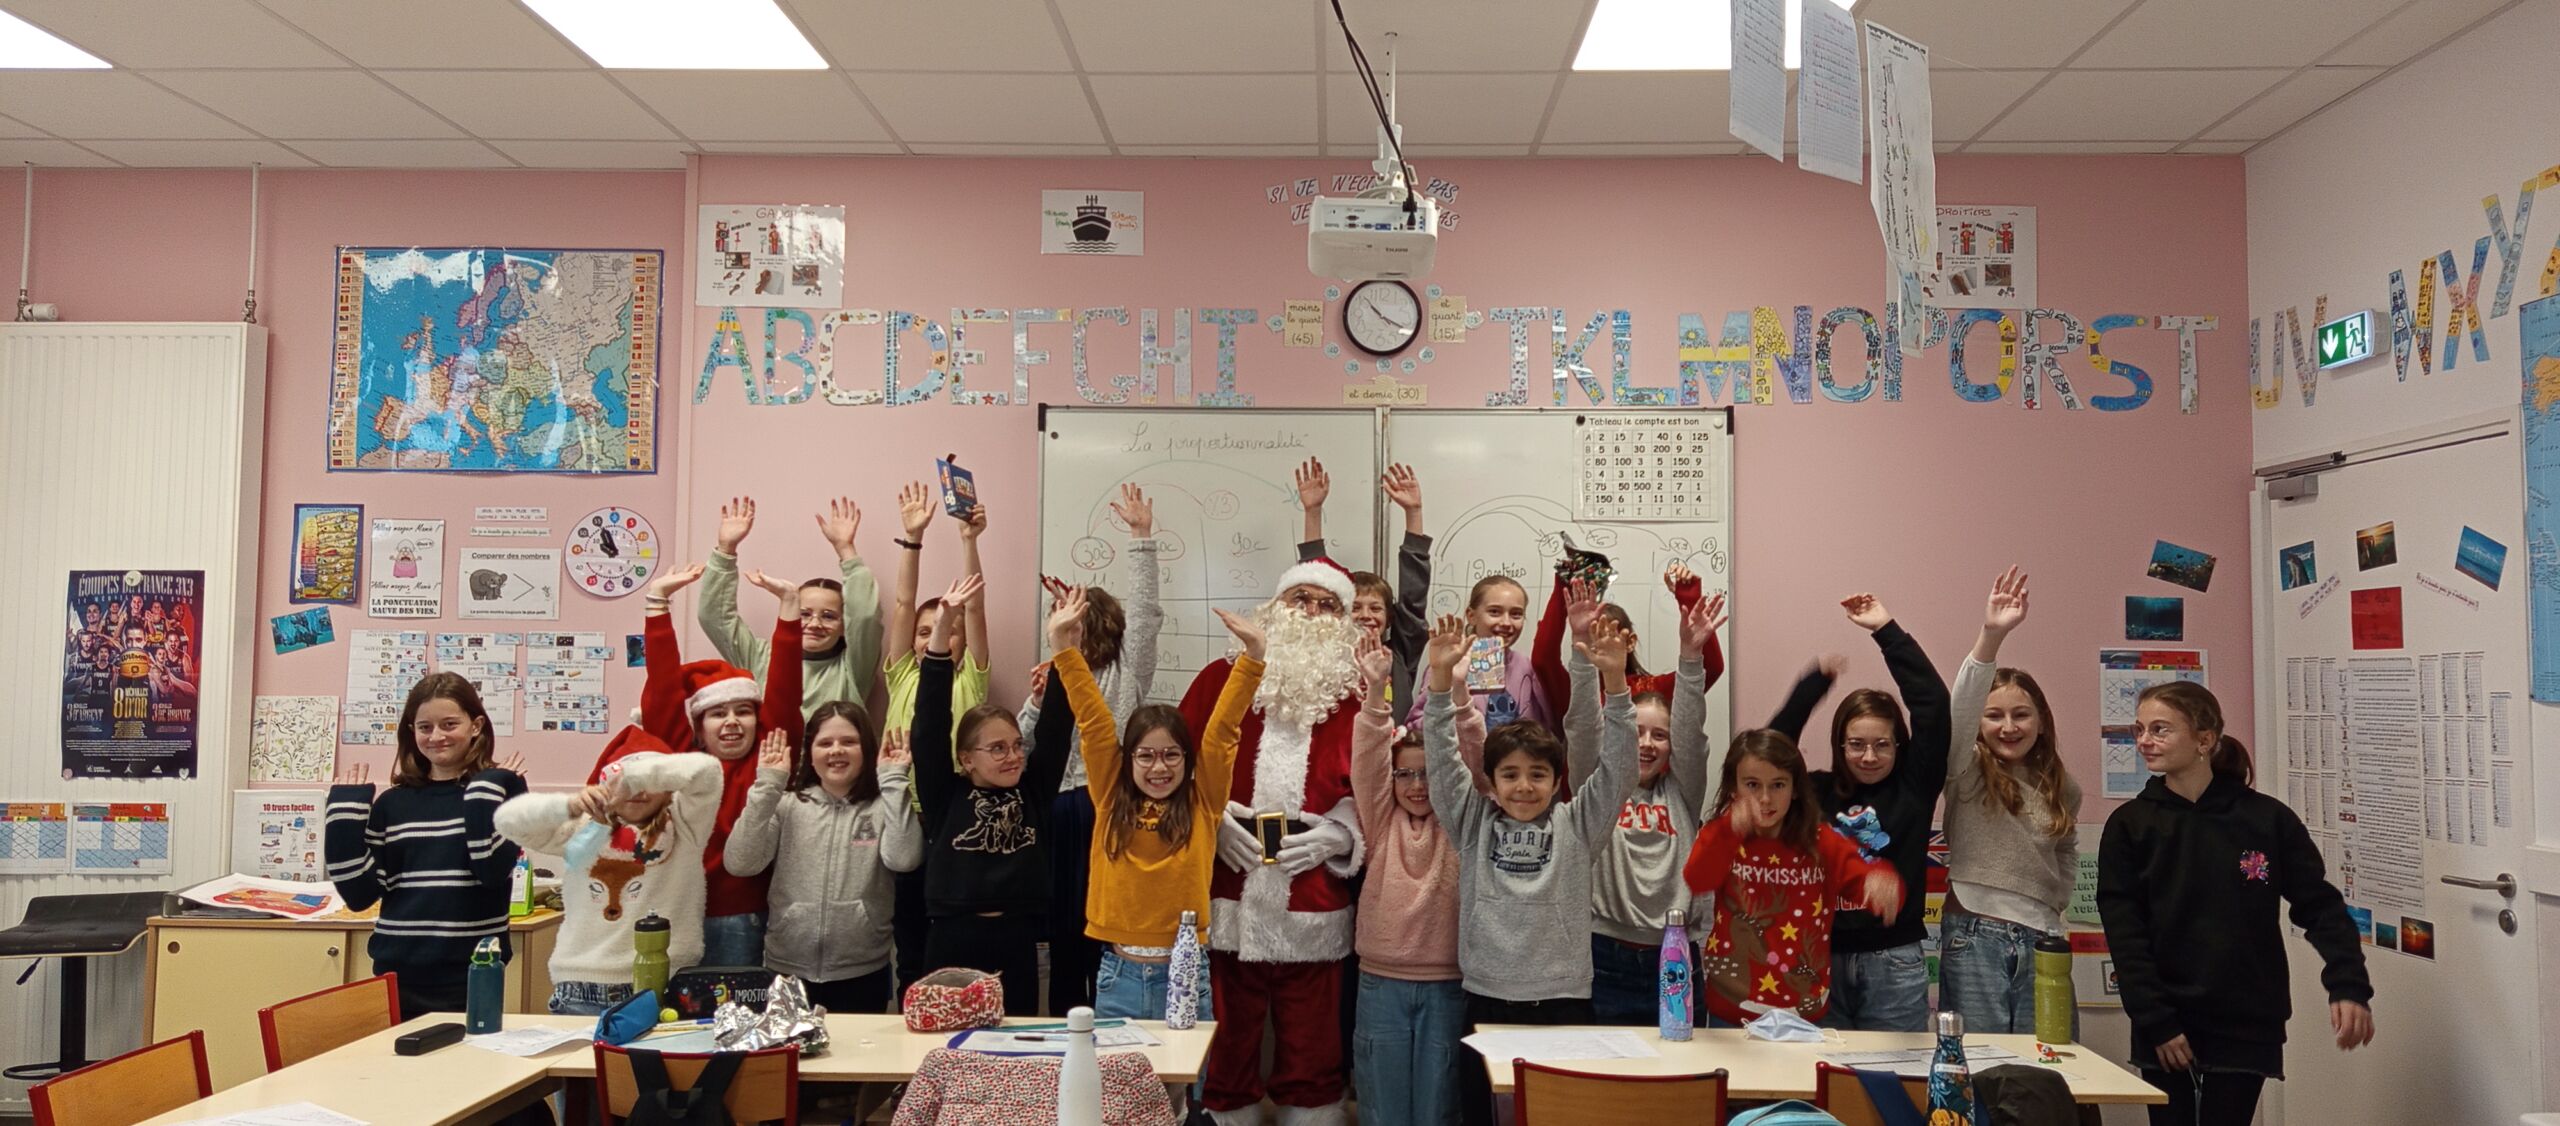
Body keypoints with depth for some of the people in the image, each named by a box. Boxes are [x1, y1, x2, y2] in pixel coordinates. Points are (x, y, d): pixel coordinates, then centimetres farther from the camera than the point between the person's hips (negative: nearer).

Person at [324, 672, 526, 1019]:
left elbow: (494, 871, -14)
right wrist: (346, 810, -1)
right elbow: (360, 893, 2)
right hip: (399, 977, 3)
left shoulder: (501, 789, 0)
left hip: (472, 978, -3)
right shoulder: (393, 803, 9)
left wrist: (485, 791, -16)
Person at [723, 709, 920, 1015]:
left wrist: (893, 781, -15)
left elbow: (904, 859, -20)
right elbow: (739, 864, -10)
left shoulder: (883, 807, -1)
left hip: (862, 973, -1)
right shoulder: (787, 805, 1)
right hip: (787, 970, 1)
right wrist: (767, 787, -12)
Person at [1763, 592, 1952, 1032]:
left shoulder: (1913, 787, 2)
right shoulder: (1817, 792, 6)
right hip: (1822, 958, 1)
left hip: (1894, 963, -1)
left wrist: (1887, 631, -6)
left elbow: (1934, 706, -6)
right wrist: (1819, 679, -3)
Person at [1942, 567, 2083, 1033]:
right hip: (1974, 937, -4)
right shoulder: (1967, 773, -2)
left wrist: (2054, 905, 10)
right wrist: (1991, 636, -34)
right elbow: (1959, 711, -21)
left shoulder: (2063, 788, 11)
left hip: (2041, 941, 4)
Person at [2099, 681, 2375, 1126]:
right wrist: (2155, 1021, -11)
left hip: (2246, 1028, 0)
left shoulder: (2266, 819, 0)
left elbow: (2320, 905, 1)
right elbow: (2124, 933, -5)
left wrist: (2348, 985, -13)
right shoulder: (2129, 825, -1)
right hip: (2166, 1031, 0)